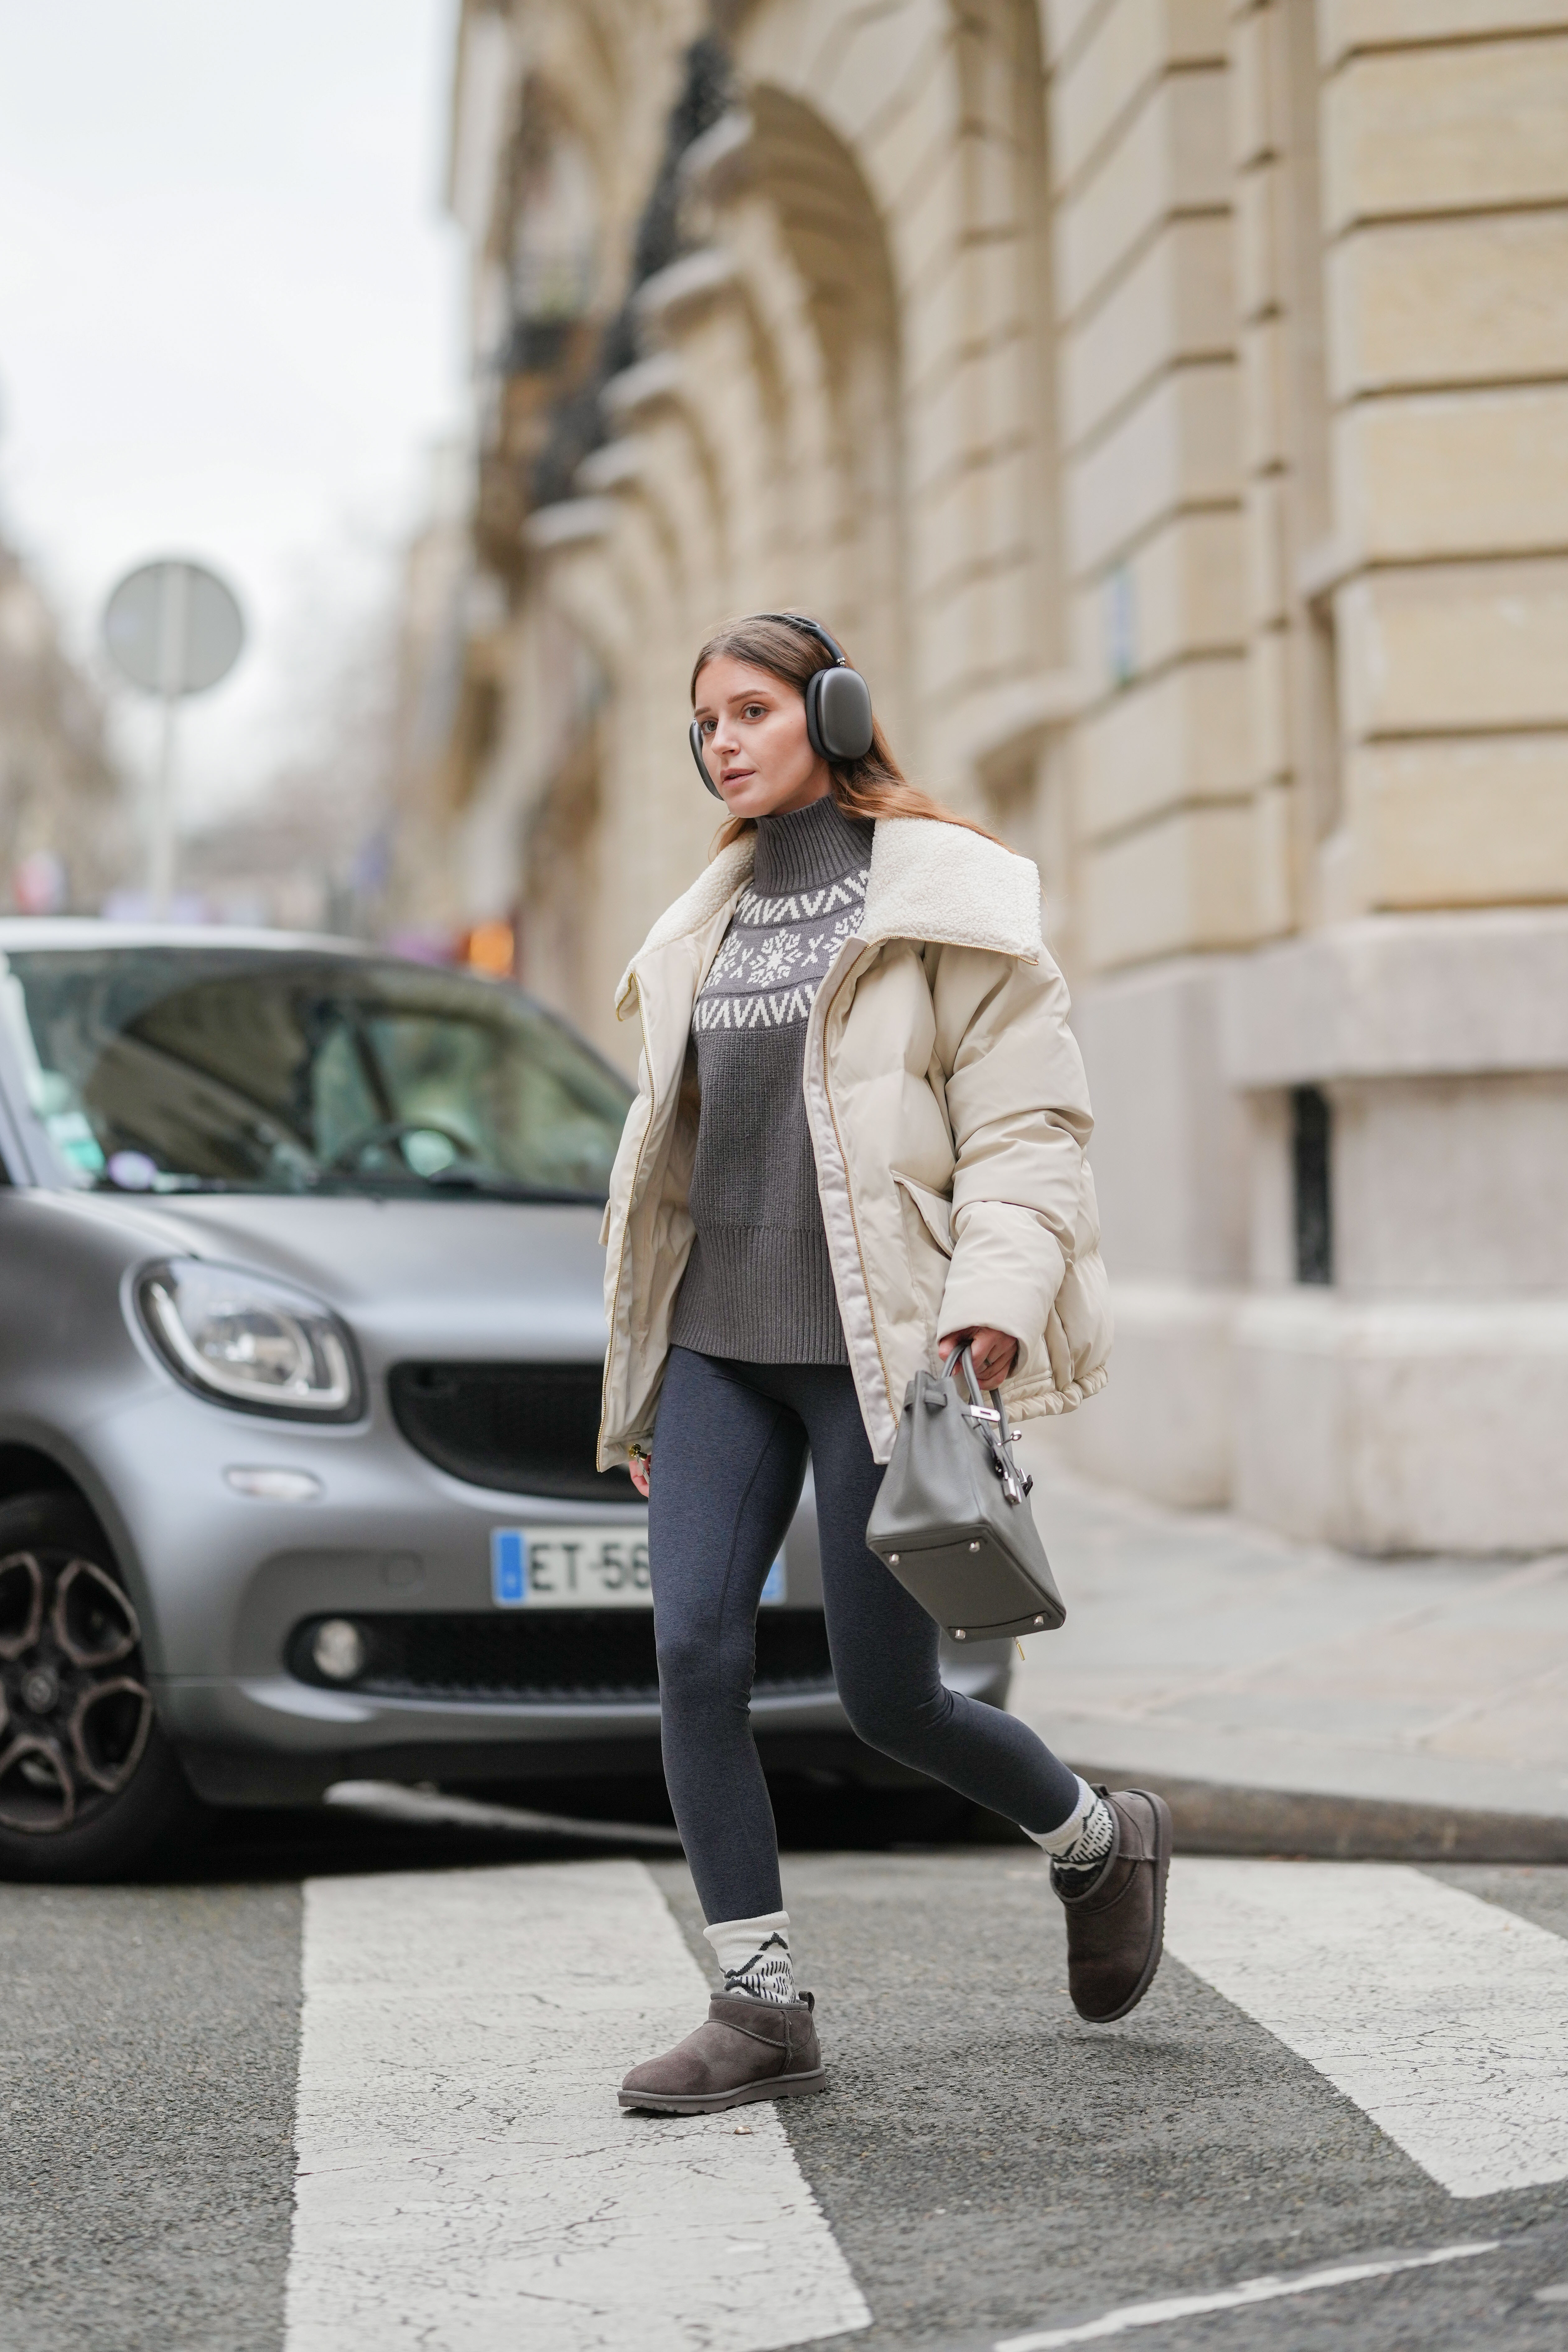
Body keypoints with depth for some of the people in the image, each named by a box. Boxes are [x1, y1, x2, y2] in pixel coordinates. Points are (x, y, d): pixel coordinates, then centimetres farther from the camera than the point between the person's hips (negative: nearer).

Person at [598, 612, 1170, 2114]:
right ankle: (761, 2007, 0)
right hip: (720, 1341, 6)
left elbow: (1026, 1132, -7)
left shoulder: (941, 903, -3)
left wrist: (992, 1314, -21)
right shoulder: (709, 925, 16)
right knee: (694, 1653, -9)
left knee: (884, 1699, -1)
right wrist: (638, 1389, 20)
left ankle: (1101, 1840, 28)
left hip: (876, 1352, -6)